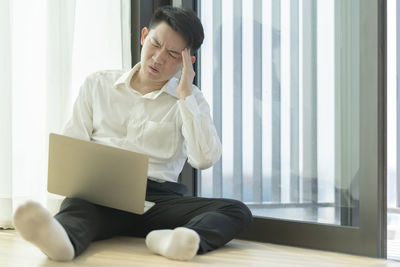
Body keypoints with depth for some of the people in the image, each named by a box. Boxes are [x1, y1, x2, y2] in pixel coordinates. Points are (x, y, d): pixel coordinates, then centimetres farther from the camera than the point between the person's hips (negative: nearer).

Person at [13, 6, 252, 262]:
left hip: (158, 198, 0)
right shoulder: (98, 84, 19)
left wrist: (185, 95, -1)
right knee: (76, 207, -36)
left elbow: (205, 159, -2)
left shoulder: (191, 101, 16)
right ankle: (61, 239, -70)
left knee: (237, 211, -26)